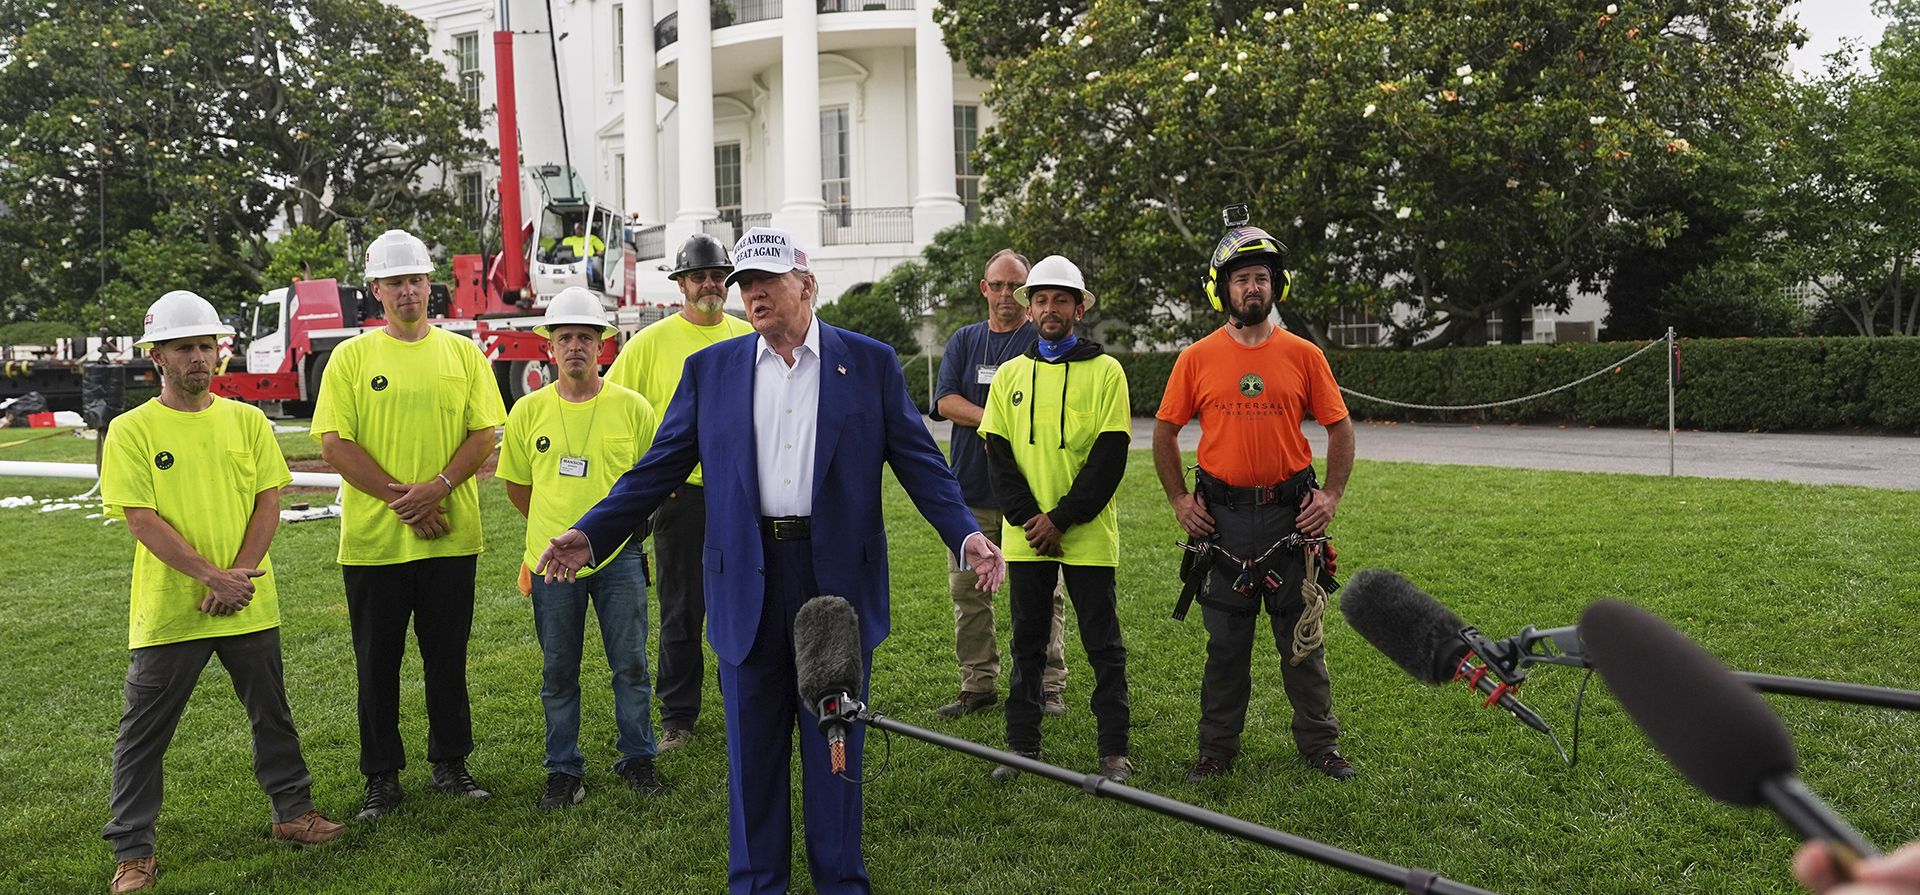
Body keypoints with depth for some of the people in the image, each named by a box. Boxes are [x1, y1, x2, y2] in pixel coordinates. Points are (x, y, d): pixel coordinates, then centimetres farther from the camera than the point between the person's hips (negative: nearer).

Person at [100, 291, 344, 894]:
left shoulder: (247, 420, 5)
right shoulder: (131, 430, -4)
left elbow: (269, 500, 1)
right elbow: (141, 520, -11)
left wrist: (241, 573, -12)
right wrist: (212, 576, -18)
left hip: (249, 604, 3)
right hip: (167, 608, -3)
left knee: (272, 715, 14)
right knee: (144, 731, 6)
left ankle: (293, 811, 30)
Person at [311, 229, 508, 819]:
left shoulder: (462, 353, 6)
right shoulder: (351, 356, 1)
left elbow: (484, 433, 1)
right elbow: (334, 444, -5)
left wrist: (436, 487, -14)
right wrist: (401, 499, -12)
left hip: (450, 537, 1)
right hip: (373, 540, -1)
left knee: (447, 657, 11)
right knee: (377, 663, 8)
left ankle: (450, 763, 25)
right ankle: (382, 777, 21)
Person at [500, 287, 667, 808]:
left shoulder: (631, 407, -3)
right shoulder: (529, 411, 1)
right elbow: (517, 485, 12)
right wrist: (556, 526, 11)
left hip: (618, 556, -1)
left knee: (630, 665, 7)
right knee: (558, 672, 10)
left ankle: (637, 759, 23)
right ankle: (564, 769, 23)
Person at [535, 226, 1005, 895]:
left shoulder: (870, 362, 3)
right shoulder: (710, 369, 7)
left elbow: (919, 460, 1)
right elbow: (658, 468, 6)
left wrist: (966, 535, -13)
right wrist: (591, 534, -5)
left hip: (837, 576, -1)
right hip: (747, 581, 1)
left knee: (835, 739, 9)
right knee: (752, 744, 10)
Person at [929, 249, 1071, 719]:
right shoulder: (964, 340, 14)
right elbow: (945, 401, 1)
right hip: (970, 489, 4)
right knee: (967, 591, 6)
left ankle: (1048, 685, 9)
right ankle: (977, 684, 16)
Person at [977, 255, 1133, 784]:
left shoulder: (1104, 370, -1)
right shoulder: (1009, 374, 10)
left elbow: (1110, 457, -7)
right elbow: (998, 453, 5)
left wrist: (1061, 520, -13)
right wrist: (1028, 518, -9)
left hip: (1088, 535, -3)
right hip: (1024, 536, 3)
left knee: (1103, 645, 3)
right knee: (1027, 642, 10)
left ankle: (1115, 751, 12)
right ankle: (1022, 746, 19)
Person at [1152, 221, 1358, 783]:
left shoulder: (1303, 355, 1)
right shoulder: (1197, 359, 0)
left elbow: (1340, 427, 7)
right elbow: (1164, 431, 7)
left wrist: (1332, 495, -2)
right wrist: (1179, 500, 1)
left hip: (1289, 515, 0)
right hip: (1221, 518, 0)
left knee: (1302, 639, 8)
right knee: (1225, 642, 8)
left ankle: (1319, 745, 22)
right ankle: (1218, 749, 20)